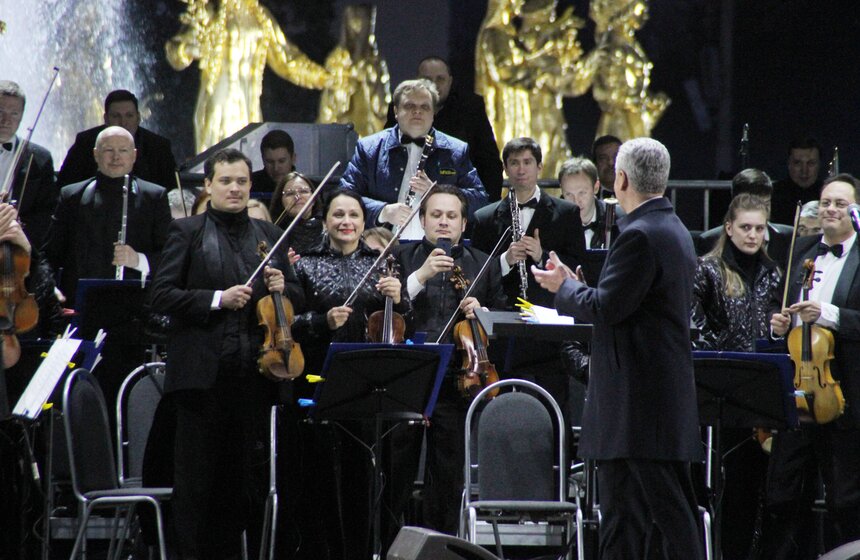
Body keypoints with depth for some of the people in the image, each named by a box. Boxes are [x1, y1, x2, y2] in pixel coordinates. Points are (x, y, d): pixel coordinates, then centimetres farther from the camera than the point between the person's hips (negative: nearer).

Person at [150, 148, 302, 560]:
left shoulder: (269, 236, 14)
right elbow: (162, 296, -6)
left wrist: (283, 289, -4)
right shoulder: (187, 232, 3)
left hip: (252, 375, 4)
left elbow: (297, 300, 19)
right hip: (202, 372, -4)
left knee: (239, 477, 8)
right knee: (196, 478, -1)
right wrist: (217, 299, -16)